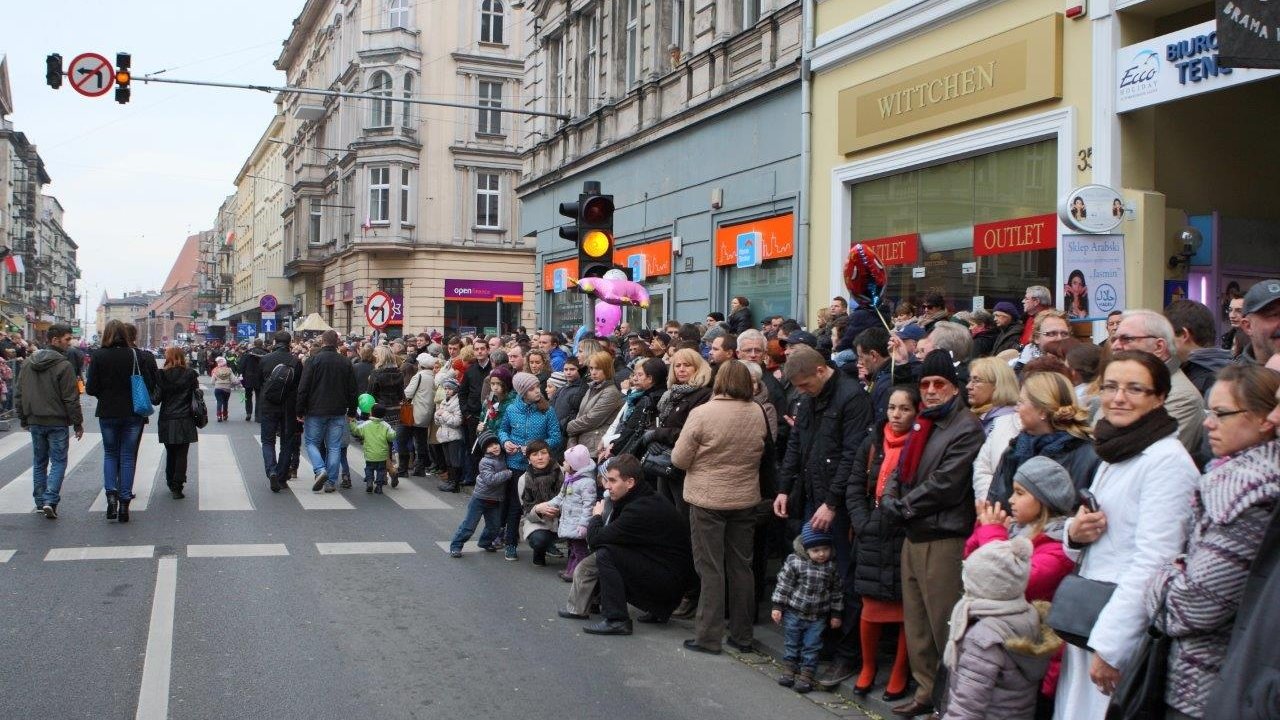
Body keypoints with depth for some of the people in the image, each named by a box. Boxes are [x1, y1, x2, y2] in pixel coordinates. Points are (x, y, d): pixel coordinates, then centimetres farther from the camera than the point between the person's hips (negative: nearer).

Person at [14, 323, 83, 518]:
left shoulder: (29, 363, 7)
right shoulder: (64, 366, -14)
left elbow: (18, 393, 12)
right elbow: (71, 398, -14)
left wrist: (23, 418, 20)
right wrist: (78, 423, -6)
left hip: (35, 422, 6)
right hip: (57, 423, -6)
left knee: (39, 462, 16)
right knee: (58, 462, 1)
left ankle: (40, 502, 19)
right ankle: (50, 500, -11)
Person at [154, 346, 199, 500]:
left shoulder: (162, 375, -4)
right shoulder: (190, 374, -4)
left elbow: (157, 397, 0)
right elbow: (196, 394, 0)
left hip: (167, 420, 1)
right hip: (185, 420, -1)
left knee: (170, 453, 17)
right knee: (182, 454, 2)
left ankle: (171, 483, 26)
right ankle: (177, 486, -4)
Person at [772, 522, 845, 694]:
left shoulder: (832, 567, -8)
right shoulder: (795, 562, -15)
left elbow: (836, 592, 3)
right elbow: (783, 584, -8)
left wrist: (836, 614, 5)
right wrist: (777, 607, -8)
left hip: (817, 617, 1)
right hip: (793, 613, -1)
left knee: (812, 647, 6)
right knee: (792, 644, 13)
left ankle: (806, 674, 17)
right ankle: (789, 669, 27)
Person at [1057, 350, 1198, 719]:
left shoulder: (1167, 460, -14)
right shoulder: (1115, 453, 14)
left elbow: (1154, 562, -20)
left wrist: (1110, 646, -20)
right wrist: (1074, 532, -1)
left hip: (1128, 623, -8)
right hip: (1087, 617, 8)